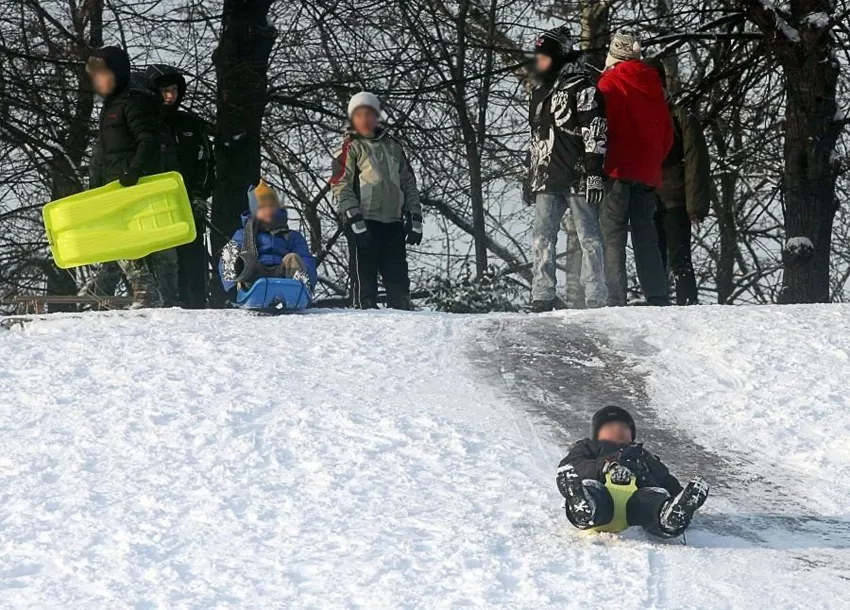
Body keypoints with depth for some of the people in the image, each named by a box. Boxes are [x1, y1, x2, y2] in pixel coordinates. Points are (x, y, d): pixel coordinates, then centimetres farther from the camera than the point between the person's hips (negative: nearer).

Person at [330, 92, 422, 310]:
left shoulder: (392, 146, 20)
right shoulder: (350, 148, 4)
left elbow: (409, 184, 21)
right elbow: (341, 187, -5)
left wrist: (415, 220, 11)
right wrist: (355, 222, -15)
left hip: (393, 223, 5)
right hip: (363, 224, -5)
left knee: (398, 279, 4)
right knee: (364, 277, -4)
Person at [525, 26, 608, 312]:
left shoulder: (581, 88, -4)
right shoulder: (540, 92, 20)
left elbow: (596, 133, -11)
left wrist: (594, 173, -18)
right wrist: (531, 179, 22)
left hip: (577, 178, -7)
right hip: (547, 181, 7)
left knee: (589, 238, -3)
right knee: (541, 238, -1)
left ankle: (596, 299, -2)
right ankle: (543, 297, -1)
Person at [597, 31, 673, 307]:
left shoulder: (611, 82, -4)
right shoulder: (654, 85, 13)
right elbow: (667, 133, 15)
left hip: (618, 170, -6)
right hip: (647, 172, 6)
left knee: (612, 235, -7)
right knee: (646, 237, 10)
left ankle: (615, 300, -16)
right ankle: (659, 298, 5)